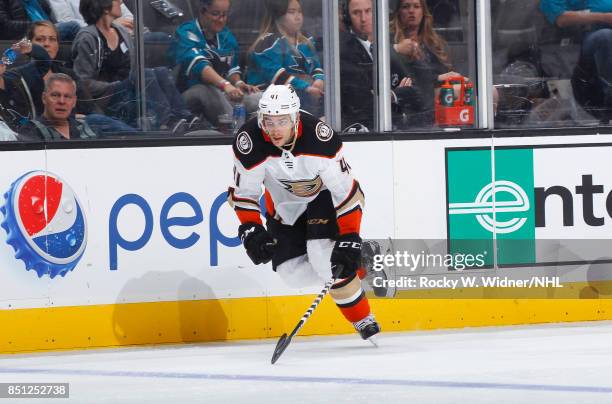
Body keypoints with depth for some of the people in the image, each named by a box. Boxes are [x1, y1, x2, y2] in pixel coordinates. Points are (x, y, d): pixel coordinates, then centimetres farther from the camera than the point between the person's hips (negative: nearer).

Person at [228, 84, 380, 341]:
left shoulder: (320, 139, -35)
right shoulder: (249, 143, -28)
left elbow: (346, 192, -27)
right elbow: (243, 193, -13)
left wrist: (349, 239, -29)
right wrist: (250, 230, -25)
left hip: (325, 194, -4)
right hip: (284, 203, 4)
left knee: (327, 258, -25)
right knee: (292, 273, -5)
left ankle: (364, 319, -6)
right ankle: (359, 267, 17)